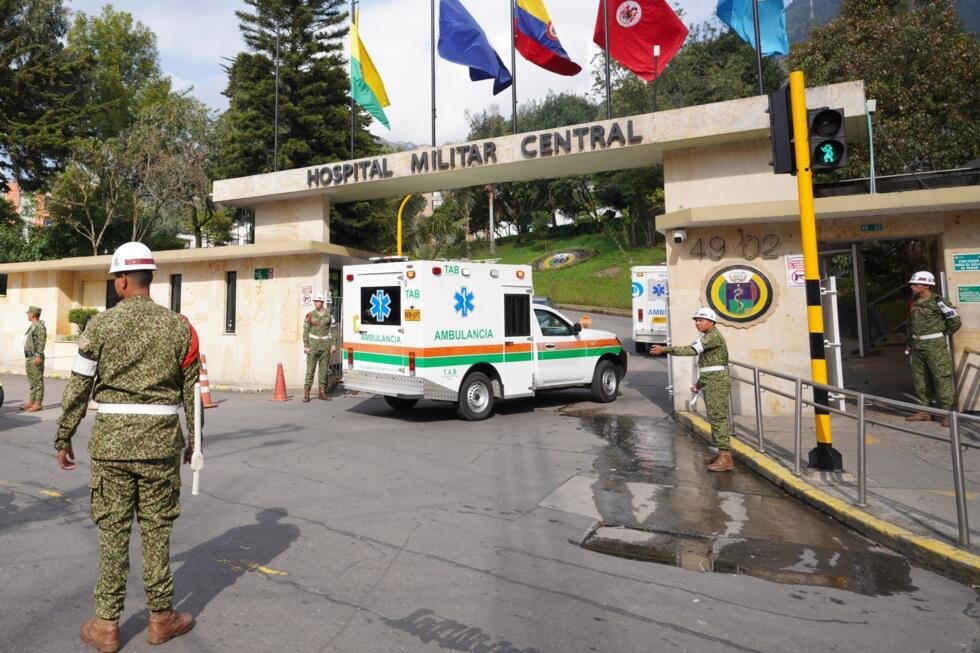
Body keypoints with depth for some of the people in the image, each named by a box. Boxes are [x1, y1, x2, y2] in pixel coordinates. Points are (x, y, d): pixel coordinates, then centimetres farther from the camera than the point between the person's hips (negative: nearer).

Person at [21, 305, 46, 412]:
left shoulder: (40, 326, -12)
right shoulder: (32, 326, 18)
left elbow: (42, 342, -19)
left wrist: (39, 356, -24)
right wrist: (27, 357, 21)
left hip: (36, 358, -10)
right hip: (29, 357, 10)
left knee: (38, 381, -7)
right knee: (32, 381, 14)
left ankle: (38, 404, -6)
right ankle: (31, 401, 20)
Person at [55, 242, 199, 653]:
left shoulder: (100, 325, -3)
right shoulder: (178, 326, -1)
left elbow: (78, 389, 0)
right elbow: (192, 390, 2)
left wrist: (64, 438, 12)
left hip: (111, 441, 0)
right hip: (161, 441, 0)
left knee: (112, 531, 11)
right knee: (156, 530, 11)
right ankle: (161, 619, 23)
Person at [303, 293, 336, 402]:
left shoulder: (329, 314, 4)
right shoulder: (310, 315, -1)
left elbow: (332, 330, 8)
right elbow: (306, 331, 0)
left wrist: (333, 344, 1)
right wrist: (305, 346, -6)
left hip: (325, 345, 2)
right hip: (313, 344, -2)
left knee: (324, 369, 5)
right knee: (310, 369, -5)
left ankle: (322, 392, 13)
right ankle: (306, 393, -3)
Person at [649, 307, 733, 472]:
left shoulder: (714, 336, -14)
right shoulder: (707, 337, 19)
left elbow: (691, 350, -26)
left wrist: (664, 349, -28)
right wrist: (700, 383, 16)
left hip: (717, 382, -10)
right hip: (710, 382, 10)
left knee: (718, 418, -11)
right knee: (714, 418, 14)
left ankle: (726, 459, -11)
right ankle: (721, 453, 22)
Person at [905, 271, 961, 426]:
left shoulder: (938, 302, -10)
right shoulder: (914, 304, 11)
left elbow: (955, 321, -8)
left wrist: (942, 334, 1)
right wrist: (909, 344, 17)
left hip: (935, 345, -7)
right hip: (917, 346, 7)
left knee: (941, 378, -4)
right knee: (919, 379, 10)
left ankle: (947, 412, 2)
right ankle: (923, 411, 18)